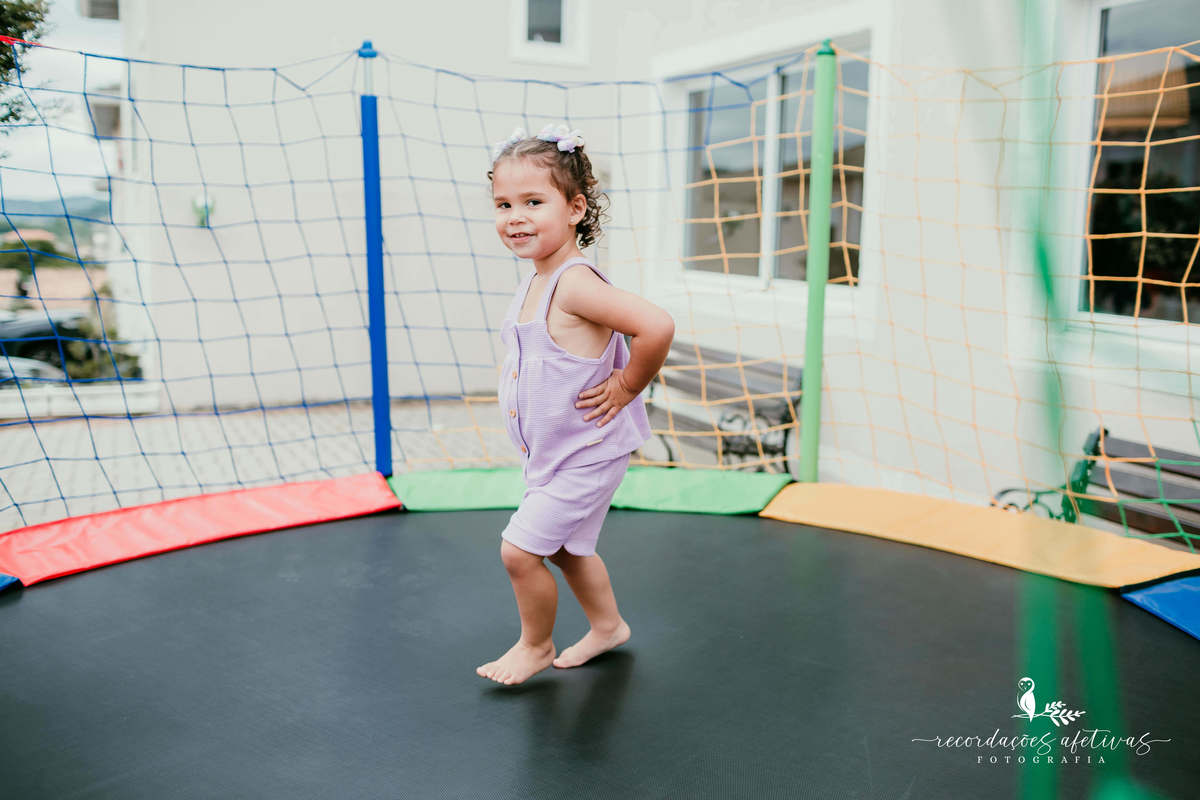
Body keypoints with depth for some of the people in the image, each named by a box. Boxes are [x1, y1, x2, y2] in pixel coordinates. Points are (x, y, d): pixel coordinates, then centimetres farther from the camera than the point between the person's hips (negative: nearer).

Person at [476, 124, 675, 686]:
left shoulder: (574, 283, -26)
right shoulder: (534, 283, 3)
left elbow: (657, 326, -37)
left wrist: (626, 387, -25)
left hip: (586, 454, -10)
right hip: (550, 452, 10)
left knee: (519, 549, -3)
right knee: (566, 547, 24)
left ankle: (536, 645, 23)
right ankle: (607, 626, 46)